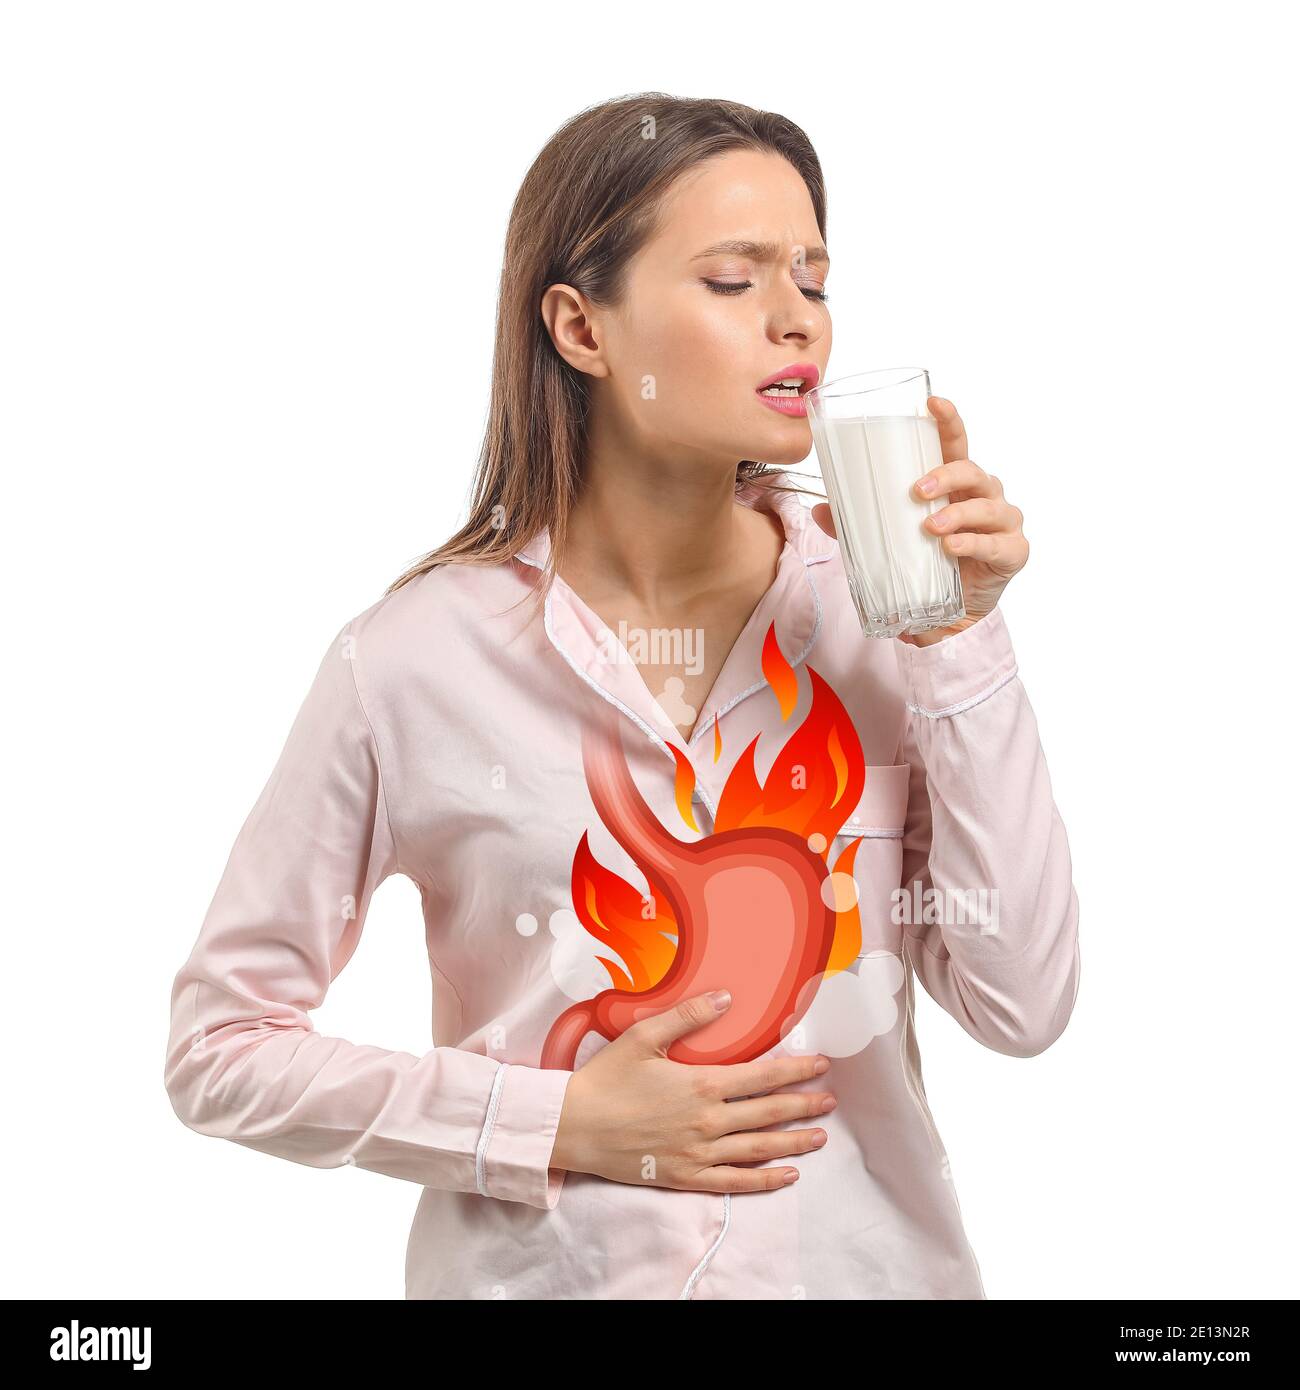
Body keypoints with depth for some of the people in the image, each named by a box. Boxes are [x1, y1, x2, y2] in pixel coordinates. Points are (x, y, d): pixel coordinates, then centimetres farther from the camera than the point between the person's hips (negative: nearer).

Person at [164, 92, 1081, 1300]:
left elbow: (1021, 1009, -11)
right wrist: (559, 1127, -15)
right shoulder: (417, 661, -14)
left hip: (874, 1257, 2)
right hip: (555, 1267, -2)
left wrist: (962, 643, -17)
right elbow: (219, 1046, -7)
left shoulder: (873, 611, -8)